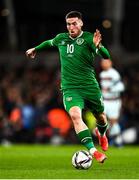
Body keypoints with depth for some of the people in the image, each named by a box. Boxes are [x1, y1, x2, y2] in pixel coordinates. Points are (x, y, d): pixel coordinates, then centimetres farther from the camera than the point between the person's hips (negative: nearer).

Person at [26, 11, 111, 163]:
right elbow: (50, 43, 33)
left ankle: (102, 135, 52)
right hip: (70, 88, 1)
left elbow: (106, 56, -19)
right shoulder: (61, 38, 8)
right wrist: (35, 49, 45)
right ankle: (93, 151, -32)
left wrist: (98, 46, -39)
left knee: (100, 116, 14)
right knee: (75, 115, -26)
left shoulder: (88, 38, -6)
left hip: (90, 86, -1)